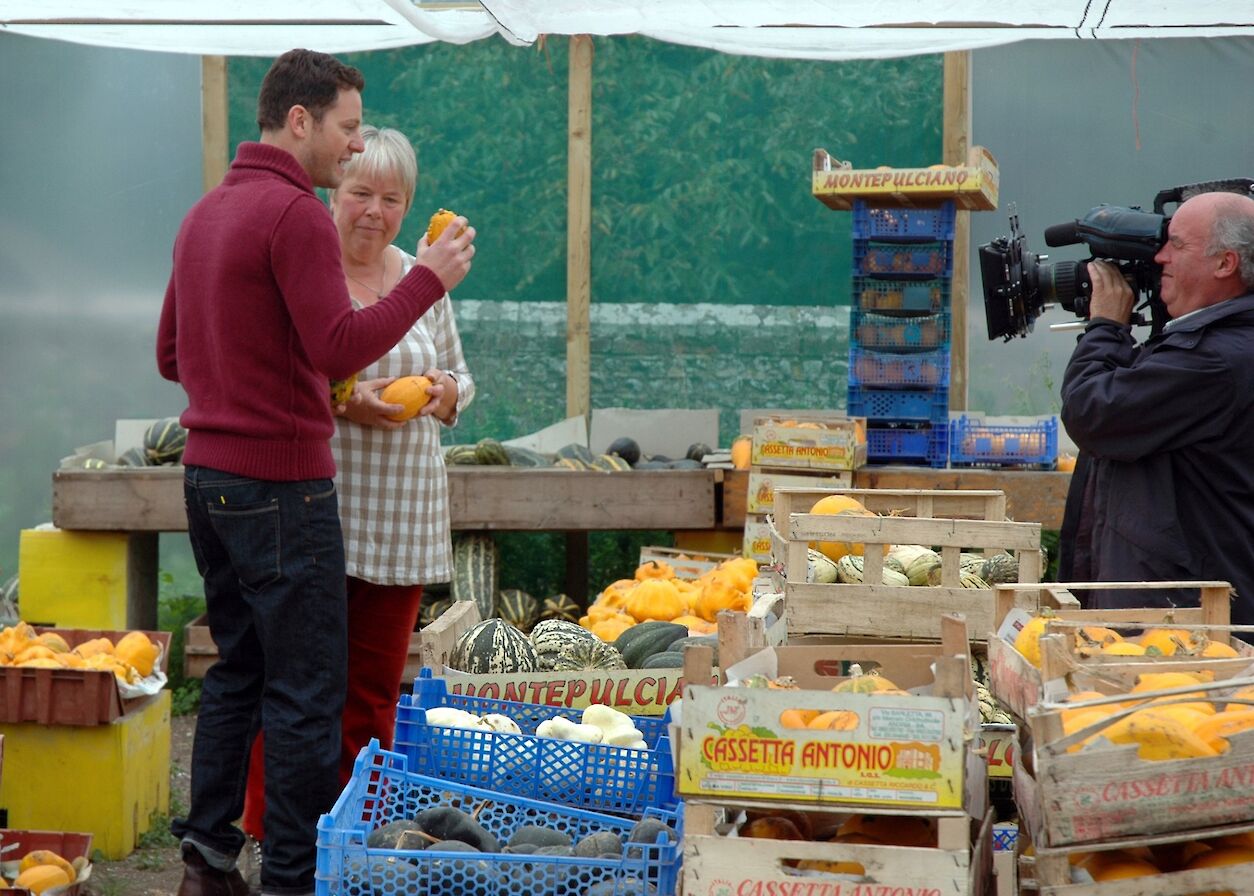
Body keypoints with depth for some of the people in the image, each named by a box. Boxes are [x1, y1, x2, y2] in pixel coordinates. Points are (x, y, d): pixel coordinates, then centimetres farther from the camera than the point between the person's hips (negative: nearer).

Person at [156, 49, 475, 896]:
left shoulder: (207, 212, 14)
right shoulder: (296, 212, -14)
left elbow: (173, 354, 19)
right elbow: (341, 347, -21)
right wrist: (428, 279, -15)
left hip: (208, 473, 9)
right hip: (281, 484, -9)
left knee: (237, 670, 16)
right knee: (307, 690, -2)